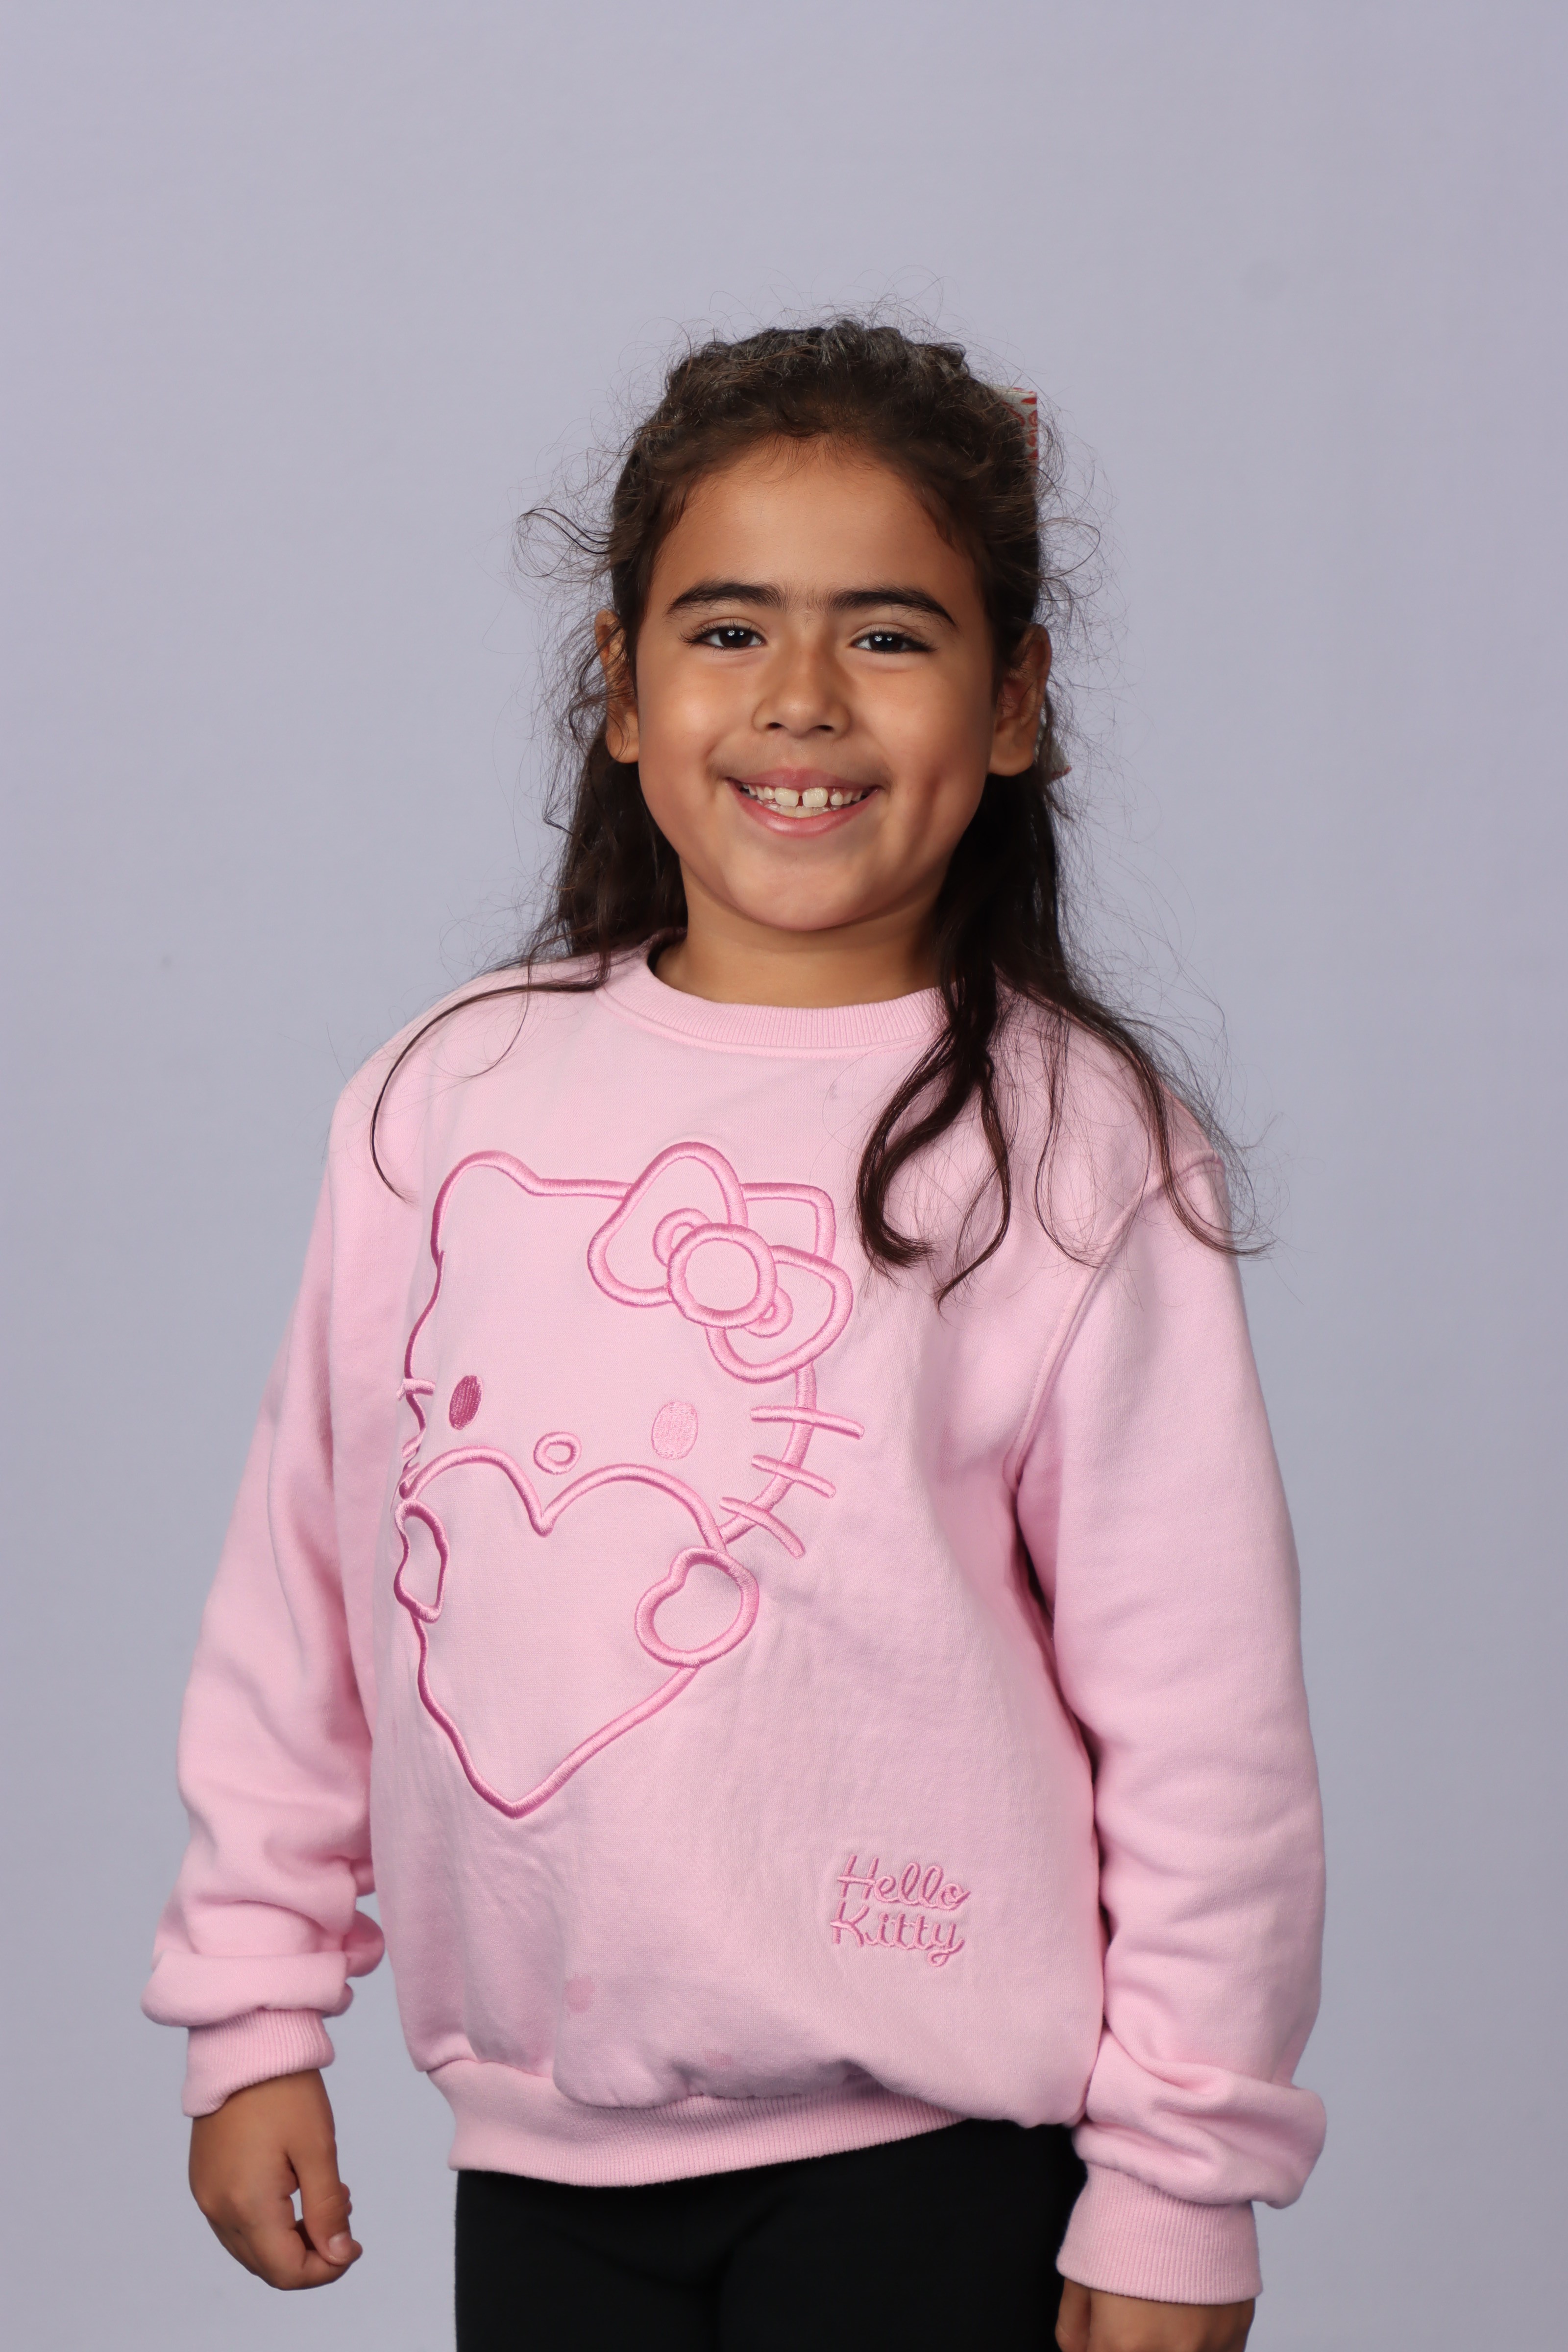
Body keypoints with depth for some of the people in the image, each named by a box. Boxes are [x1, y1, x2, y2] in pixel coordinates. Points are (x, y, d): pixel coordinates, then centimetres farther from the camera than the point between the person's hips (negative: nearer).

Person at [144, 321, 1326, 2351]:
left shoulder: (1068, 1152, -8)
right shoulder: (450, 1102, 2)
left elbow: (1202, 1705, -6)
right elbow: (301, 1587, 9)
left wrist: (1183, 2180, -5)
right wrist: (255, 2008, 11)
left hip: (918, 2142, -3)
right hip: (536, 2141, 3)